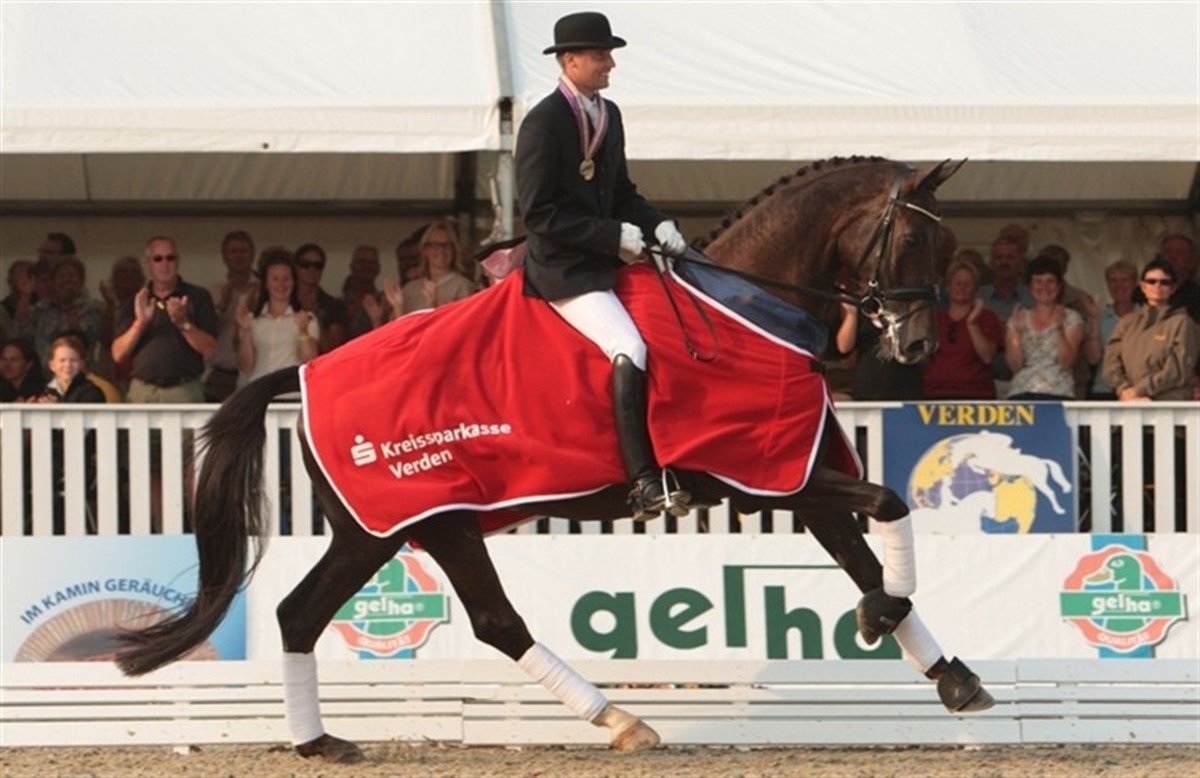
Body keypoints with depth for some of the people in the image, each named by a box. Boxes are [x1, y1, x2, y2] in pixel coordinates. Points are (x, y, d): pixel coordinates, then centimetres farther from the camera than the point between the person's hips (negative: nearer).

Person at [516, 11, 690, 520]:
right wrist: (615, 236, -19)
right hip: (565, 270, -9)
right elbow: (539, 214, -17)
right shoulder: (543, 123, -13)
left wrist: (656, 225, 2)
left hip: (608, 262, 9)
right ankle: (644, 485, -29)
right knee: (629, 350, -26)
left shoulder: (607, 116, 13)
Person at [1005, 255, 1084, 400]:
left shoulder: (1071, 319, 8)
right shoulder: (1020, 318, 14)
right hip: (1021, 393, 1)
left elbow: (1067, 363, -3)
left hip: (1057, 393, -1)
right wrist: (1017, 332, -6)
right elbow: (1015, 365, 6)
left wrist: (1059, 329, -13)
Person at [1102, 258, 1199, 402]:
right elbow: (1111, 363, 9)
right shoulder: (1127, 323, 17)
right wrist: (1126, 390, -10)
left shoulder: (1181, 323, 3)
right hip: (1130, 405, 3)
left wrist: (1138, 390, -7)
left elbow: (1178, 370, -5)